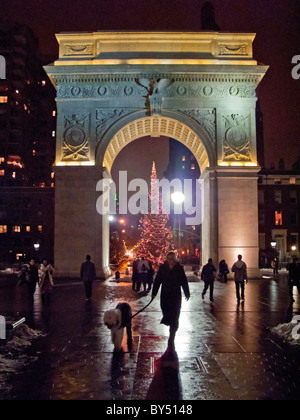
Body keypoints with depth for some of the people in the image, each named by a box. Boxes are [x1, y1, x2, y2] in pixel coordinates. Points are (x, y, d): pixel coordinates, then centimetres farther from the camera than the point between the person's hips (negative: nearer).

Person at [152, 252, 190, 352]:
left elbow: (184, 282, 2)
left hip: (176, 296, -2)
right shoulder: (162, 268, 0)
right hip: (165, 295, 2)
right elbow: (157, 280, 2)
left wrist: (187, 294, 6)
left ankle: (171, 341, 0)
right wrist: (154, 293, 1)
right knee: (167, 314, 5)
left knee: (174, 317, -4)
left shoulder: (179, 268, -3)